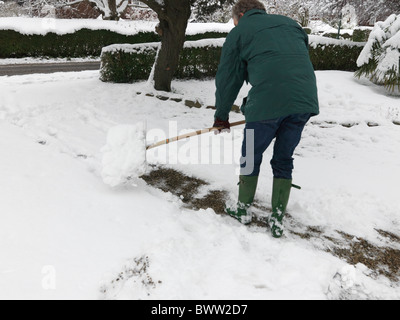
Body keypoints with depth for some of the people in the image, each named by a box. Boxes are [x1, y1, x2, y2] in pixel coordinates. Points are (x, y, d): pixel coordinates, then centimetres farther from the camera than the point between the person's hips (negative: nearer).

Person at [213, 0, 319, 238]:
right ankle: (278, 218, 18)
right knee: (284, 160, 16)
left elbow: (228, 78, 13)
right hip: (306, 101, 5)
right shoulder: (291, 24, 28)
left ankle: (244, 209, 27)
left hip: (268, 102, -5)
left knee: (251, 157, 15)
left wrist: (221, 116, 24)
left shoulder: (240, 30, 13)